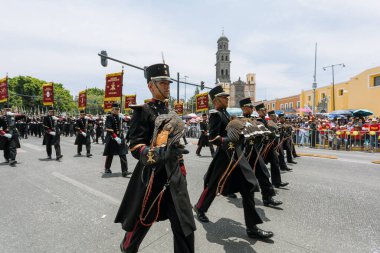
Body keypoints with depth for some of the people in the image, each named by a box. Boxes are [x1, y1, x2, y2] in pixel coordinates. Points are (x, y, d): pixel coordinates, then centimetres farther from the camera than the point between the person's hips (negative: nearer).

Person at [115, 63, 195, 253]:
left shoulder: (170, 112, 12)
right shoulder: (143, 111, -10)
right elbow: (135, 148, -18)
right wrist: (161, 153, -36)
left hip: (174, 176, 6)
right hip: (151, 176, -5)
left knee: (185, 225, 6)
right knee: (140, 222, 18)